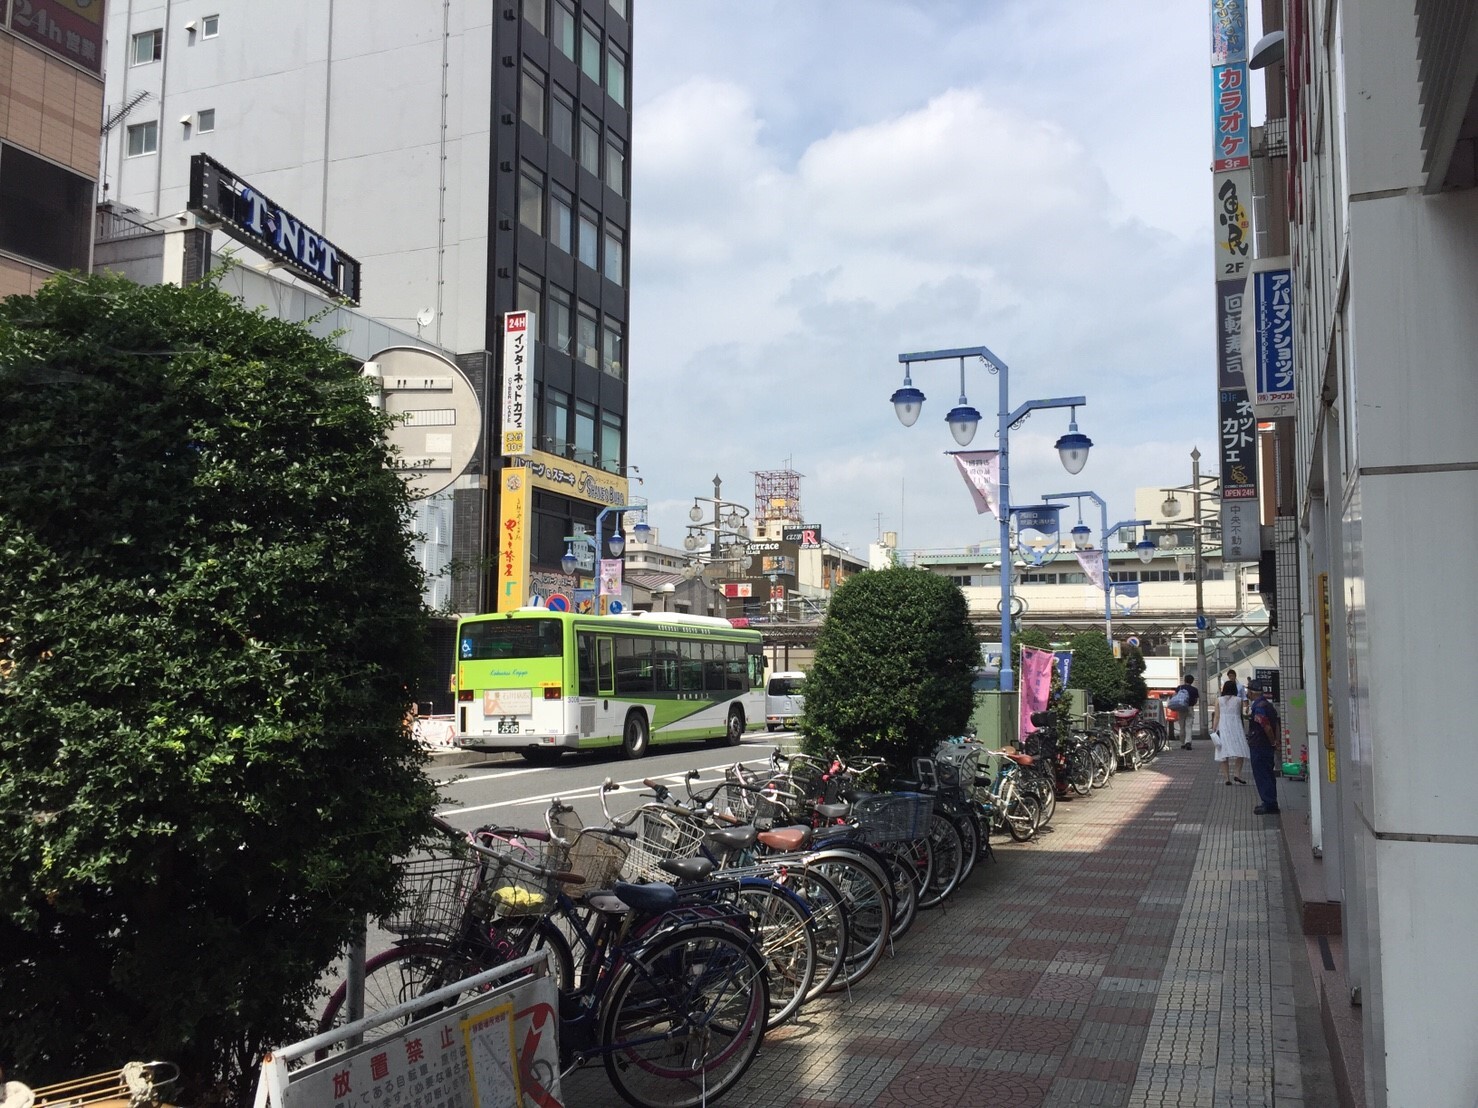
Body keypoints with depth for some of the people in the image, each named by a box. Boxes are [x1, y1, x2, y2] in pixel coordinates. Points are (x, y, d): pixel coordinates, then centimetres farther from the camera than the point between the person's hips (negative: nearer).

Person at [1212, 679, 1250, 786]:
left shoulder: (1219, 700, 1)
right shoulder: (1239, 700, 1)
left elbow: (1216, 717, -1)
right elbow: (1240, 714, 10)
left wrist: (1215, 729, 1)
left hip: (1223, 728, 1)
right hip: (1236, 727, -1)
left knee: (1224, 753, 3)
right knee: (1240, 752, 5)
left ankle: (1226, 778, 2)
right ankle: (1237, 774, -9)